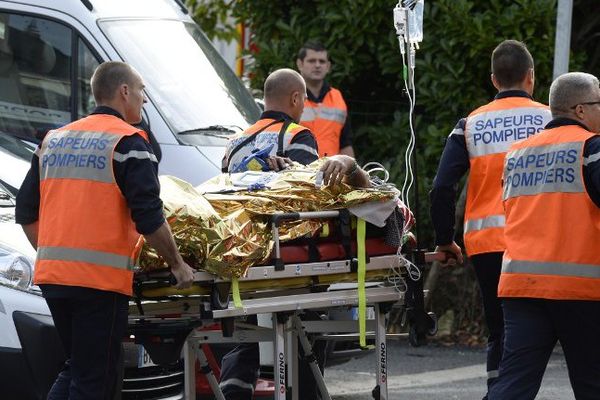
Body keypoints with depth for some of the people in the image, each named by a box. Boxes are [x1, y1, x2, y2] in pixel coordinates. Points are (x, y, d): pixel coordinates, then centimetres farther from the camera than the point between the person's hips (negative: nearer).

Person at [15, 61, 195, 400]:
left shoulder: (55, 140, 15)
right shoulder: (128, 142, -6)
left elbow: (26, 213, 18)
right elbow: (149, 218, -12)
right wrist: (177, 264, -1)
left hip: (52, 274, 7)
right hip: (101, 280, -7)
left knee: (76, 369, 19)